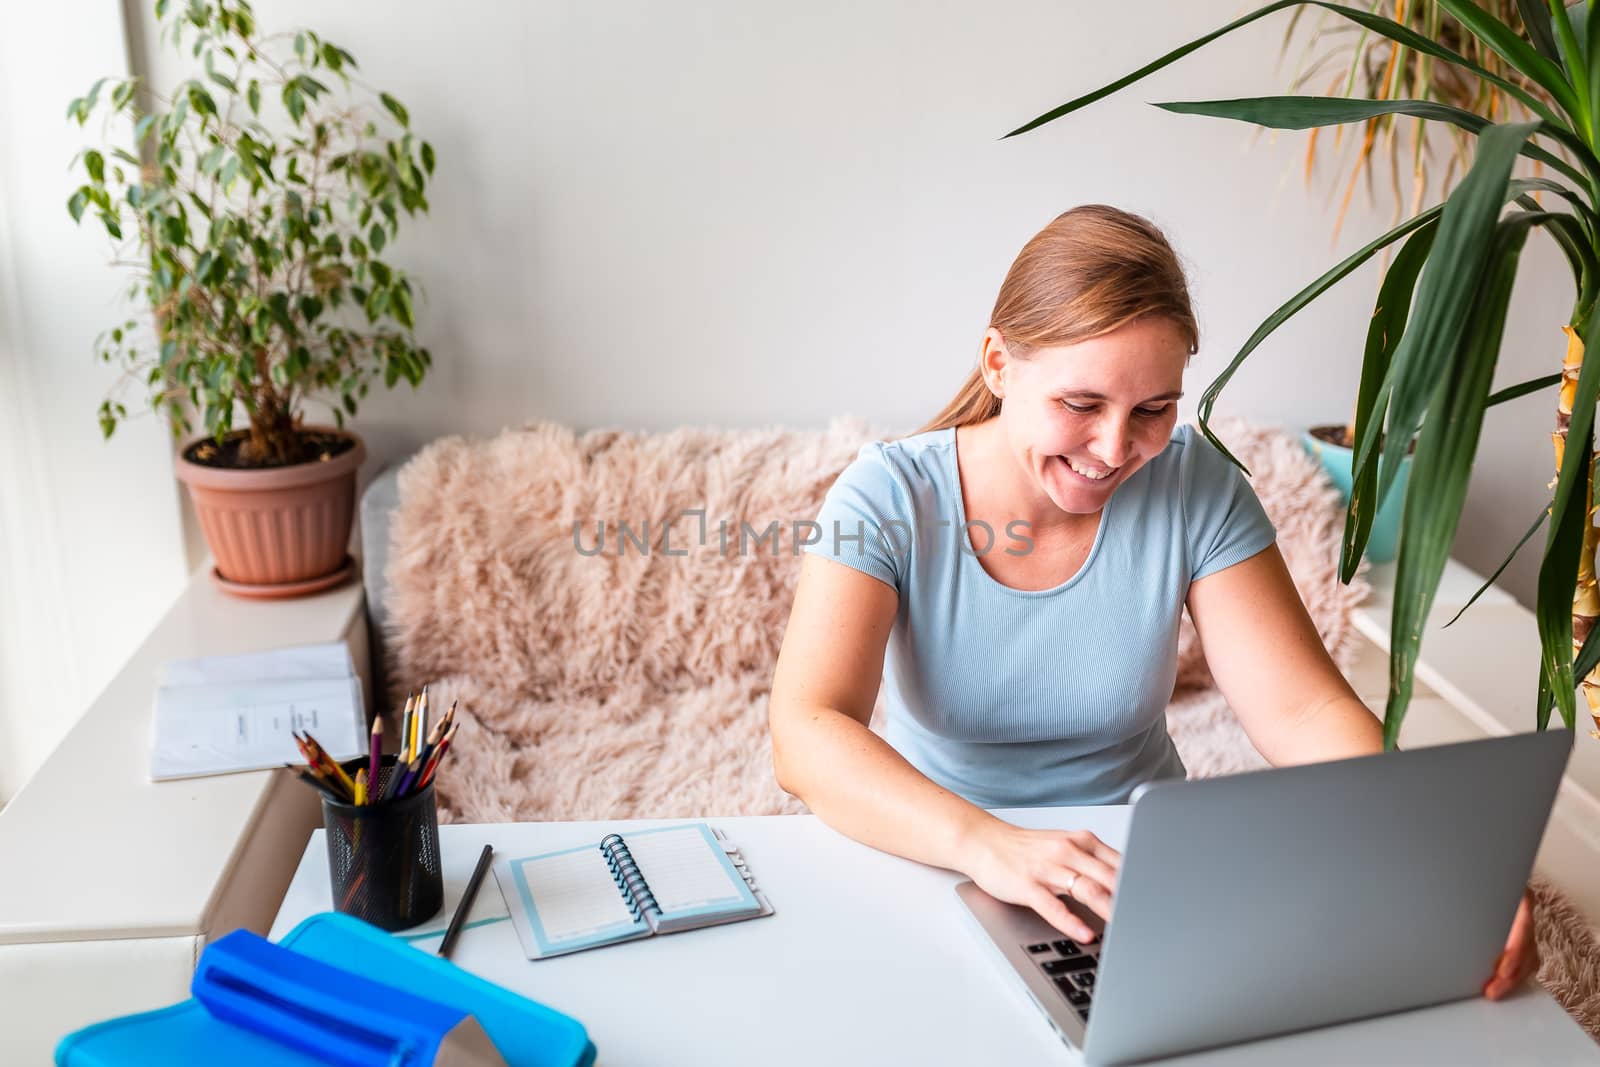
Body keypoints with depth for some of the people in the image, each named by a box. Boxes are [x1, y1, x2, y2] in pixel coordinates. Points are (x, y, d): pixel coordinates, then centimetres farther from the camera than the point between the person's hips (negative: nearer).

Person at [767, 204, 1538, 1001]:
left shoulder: (1197, 489, -8)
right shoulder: (889, 495, -15)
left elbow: (1306, 712, -12)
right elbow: (803, 735, -27)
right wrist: (985, 844, -44)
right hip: (935, 868, -1)